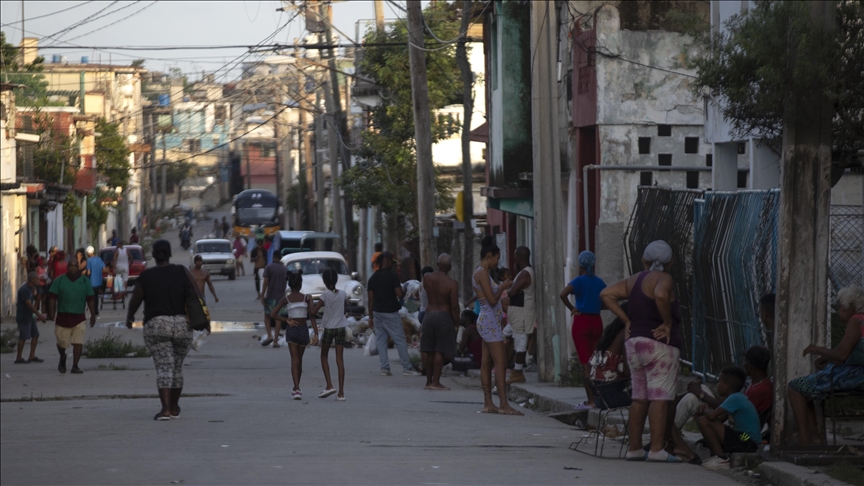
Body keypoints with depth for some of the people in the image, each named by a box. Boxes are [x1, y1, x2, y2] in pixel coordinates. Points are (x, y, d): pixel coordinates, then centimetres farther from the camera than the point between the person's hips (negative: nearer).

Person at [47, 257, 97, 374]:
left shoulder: (85, 281, 7)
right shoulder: (59, 280, 4)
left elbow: (90, 299, 8)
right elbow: (52, 297, 0)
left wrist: (93, 315, 4)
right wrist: (51, 312, -11)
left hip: (79, 317, 0)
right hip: (63, 316, 0)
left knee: (78, 343, -10)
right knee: (62, 342, 7)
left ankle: (75, 366, -4)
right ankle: (62, 358, 37)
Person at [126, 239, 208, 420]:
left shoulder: (146, 276, -1)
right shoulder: (182, 272, 2)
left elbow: (134, 301, 7)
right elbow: (198, 296, -5)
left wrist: (129, 317, 26)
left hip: (156, 326, -2)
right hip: (182, 327, 2)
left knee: (164, 367, -6)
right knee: (177, 366, 18)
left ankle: (166, 408, -23)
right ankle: (174, 407, 27)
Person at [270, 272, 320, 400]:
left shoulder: (285, 299, -1)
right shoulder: (307, 298, -3)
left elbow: (273, 315, -8)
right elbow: (311, 316, -11)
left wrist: (287, 320, 0)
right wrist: (316, 333, -12)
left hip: (291, 330, -1)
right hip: (303, 329, 1)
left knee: (295, 360, -4)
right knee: (299, 359, 17)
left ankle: (297, 389, -22)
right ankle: (296, 388, 31)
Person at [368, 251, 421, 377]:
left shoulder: (373, 278, 7)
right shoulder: (392, 275, -11)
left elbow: (370, 298, 7)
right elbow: (399, 294, -16)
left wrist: (371, 317, 12)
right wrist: (404, 292, 8)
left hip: (377, 313, 6)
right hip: (390, 313, -6)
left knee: (381, 340, 7)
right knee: (400, 340, 0)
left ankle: (384, 368, 3)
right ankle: (407, 368, 1)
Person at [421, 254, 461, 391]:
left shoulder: (427, 278, 0)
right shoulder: (451, 284, -13)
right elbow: (454, 306, -14)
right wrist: (456, 323, -5)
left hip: (429, 315, 4)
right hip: (444, 316, -4)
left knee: (428, 350, 12)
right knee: (440, 350, -2)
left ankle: (429, 380, 18)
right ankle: (435, 382, -4)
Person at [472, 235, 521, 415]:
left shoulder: (481, 273, 16)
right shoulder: (483, 274, -15)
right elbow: (492, 300, -19)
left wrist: (502, 288, 14)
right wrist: (503, 287, -5)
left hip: (487, 321, 10)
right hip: (490, 321, -10)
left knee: (486, 362, 8)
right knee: (501, 363, -12)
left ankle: (488, 404, 8)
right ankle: (504, 404, -16)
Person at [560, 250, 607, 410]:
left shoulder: (579, 281, -8)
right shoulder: (600, 282, 7)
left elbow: (563, 294, -26)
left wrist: (572, 308, -13)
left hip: (581, 321, -5)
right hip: (596, 322, 5)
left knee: (585, 362, -2)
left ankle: (591, 400, -5)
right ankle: (597, 396, 16)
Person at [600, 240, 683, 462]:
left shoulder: (634, 280, 15)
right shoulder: (663, 278, -7)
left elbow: (606, 294, 10)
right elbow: (661, 295, -28)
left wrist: (627, 320, 8)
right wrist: (668, 322, -16)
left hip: (634, 343, 8)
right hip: (659, 344, -8)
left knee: (640, 397, 11)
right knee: (660, 396, -9)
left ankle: (634, 448, 13)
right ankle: (657, 449, -15)